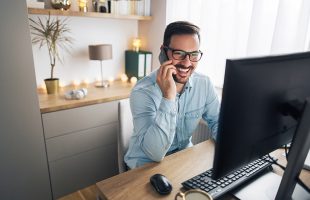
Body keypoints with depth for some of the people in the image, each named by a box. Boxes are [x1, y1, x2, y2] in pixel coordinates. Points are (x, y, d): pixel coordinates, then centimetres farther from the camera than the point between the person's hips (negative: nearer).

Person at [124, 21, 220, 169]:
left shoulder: (204, 84, -8)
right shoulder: (142, 92, -24)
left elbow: (217, 122, 4)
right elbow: (155, 153, -30)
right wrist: (168, 97, -38)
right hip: (146, 165, -3)